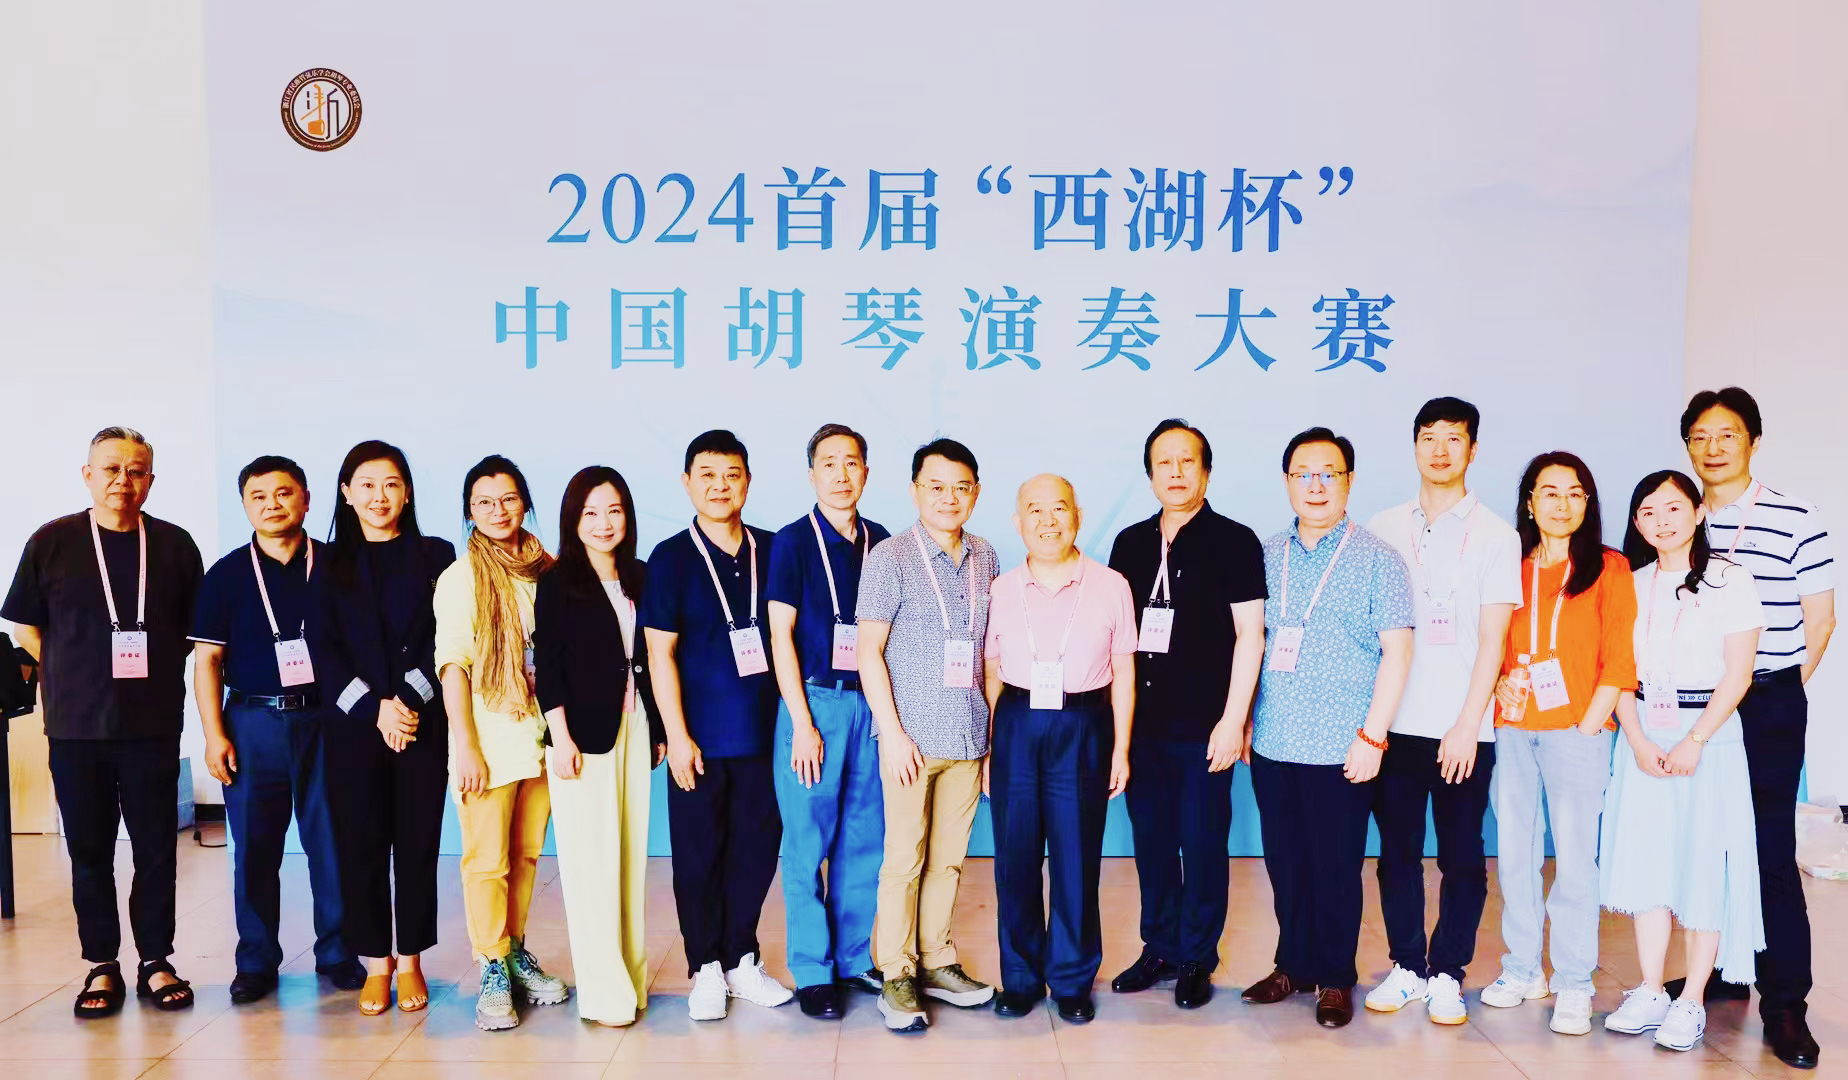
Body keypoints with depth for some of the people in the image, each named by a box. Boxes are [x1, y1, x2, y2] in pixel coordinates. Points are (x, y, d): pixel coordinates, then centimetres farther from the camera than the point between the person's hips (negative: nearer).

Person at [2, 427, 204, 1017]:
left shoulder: (174, 545, 4)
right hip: (76, 725, 0)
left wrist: (156, 675, 5)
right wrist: (70, 679, 4)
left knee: (156, 848, 4)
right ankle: (102, 965, 18)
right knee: (89, 850, 7)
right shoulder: (52, 542, 2)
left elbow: (194, 630, 12)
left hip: (153, 725, 0)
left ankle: (156, 962, 17)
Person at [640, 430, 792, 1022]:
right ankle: (706, 969, 21)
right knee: (699, 853, 6)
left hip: (762, 730, 3)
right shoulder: (671, 558, -3)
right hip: (701, 737, -3)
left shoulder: (771, 551, 6)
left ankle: (742, 959, 25)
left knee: (757, 845, 8)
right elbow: (661, 653, -5)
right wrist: (677, 735, -9)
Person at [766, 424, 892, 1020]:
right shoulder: (793, 541, -3)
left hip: (869, 703, 4)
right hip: (814, 701, -4)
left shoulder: (879, 542, 9)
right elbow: (781, 635, -5)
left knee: (865, 838, 9)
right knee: (808, 842, 1)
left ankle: (855, 957, 23)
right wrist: (803, 722, -10)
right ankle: (813, 971, 12)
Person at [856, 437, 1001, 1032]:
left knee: (949, 858, 12)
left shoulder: (985, 560, 8)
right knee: (904, 859, 2)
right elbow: (869, 651, -6)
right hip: (913, 737, -4)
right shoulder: (890, 559, -6)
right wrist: (892, 732, -10)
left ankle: (936, 961, 25)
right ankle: (897, 976, 13)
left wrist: (996, 723, 10)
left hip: (970, 738, 4)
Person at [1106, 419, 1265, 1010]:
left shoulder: (1234, 541, -2)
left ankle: (1197, 960, 16)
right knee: (1151, 841, 11)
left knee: (1202, 845, 3)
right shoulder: (1131, 543, 11)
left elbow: (1249, 635, -6)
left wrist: (1233, 719, -11)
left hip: (1204, 726, -4)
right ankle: (1159, 949, 25)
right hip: (1140, 722, 4)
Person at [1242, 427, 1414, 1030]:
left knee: (1336, 867, 5)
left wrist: (1372, 737, -11)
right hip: (1273, 746, 4)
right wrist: (1242, 720, 8)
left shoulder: (1376, 559, -3)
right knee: (1284, 863, 12)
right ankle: (1294, 965, 28)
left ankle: (1334, 979, 21)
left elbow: (1397, 652, -6)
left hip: (1340, 751, -4)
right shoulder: (1267, 556, 8)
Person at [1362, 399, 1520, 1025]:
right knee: (1397, 850, 7)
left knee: (1462, 856, 5)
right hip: (1394, 722, 2)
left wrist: (1466, 725, -11)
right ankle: (1408, 966, 20)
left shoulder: (1495, 536, 1)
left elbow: (1492, 638, -5)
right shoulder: (1382, 530, 7)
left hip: (1463, 729, -2)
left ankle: (1447, 973, 17)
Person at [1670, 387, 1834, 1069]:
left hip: (1767, 708, -4)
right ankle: (1723, 972, 26)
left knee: (1769, 851, -3)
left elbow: (1819, 621, 0)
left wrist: (1774, 694, 2)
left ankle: (1784, 1006, 5)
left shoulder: (1794, 522, -4)